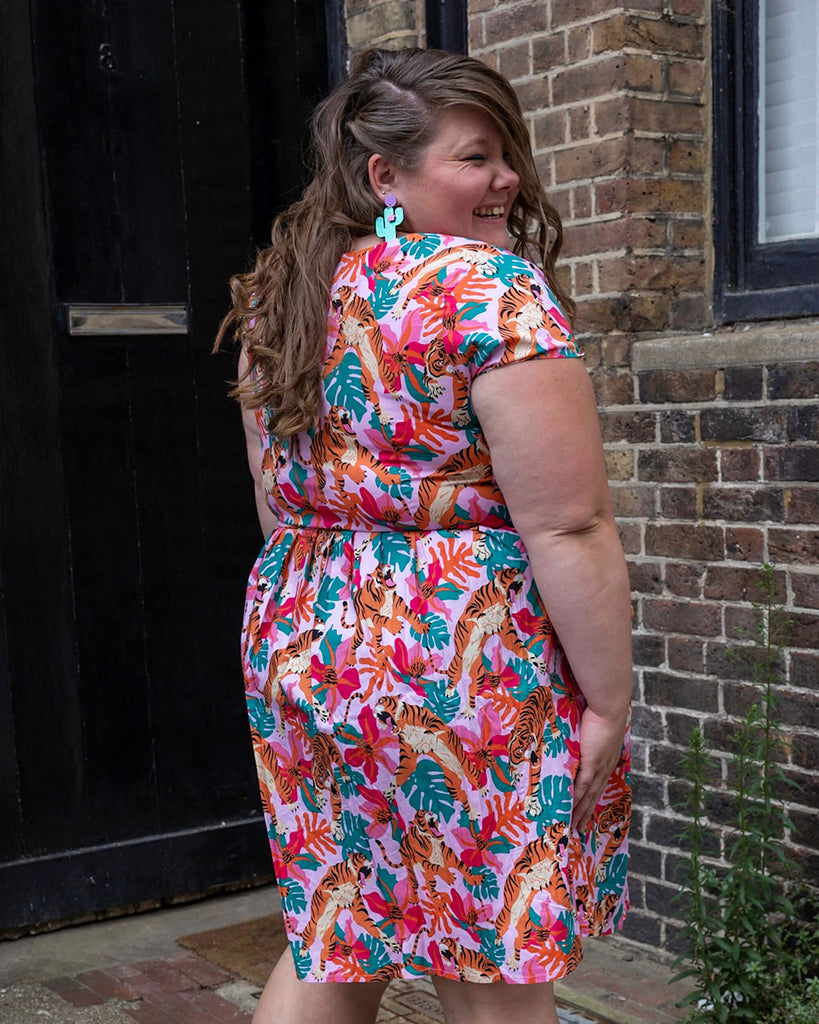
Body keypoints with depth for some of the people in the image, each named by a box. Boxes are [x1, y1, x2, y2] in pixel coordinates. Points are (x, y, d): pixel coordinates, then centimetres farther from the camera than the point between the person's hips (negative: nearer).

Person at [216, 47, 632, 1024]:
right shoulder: (492, 287, -14)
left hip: (301, 647, 8)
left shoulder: (283, 300, 10)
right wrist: (609, 701, -11)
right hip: (463, 664, -7)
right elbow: (568, 527, -18)